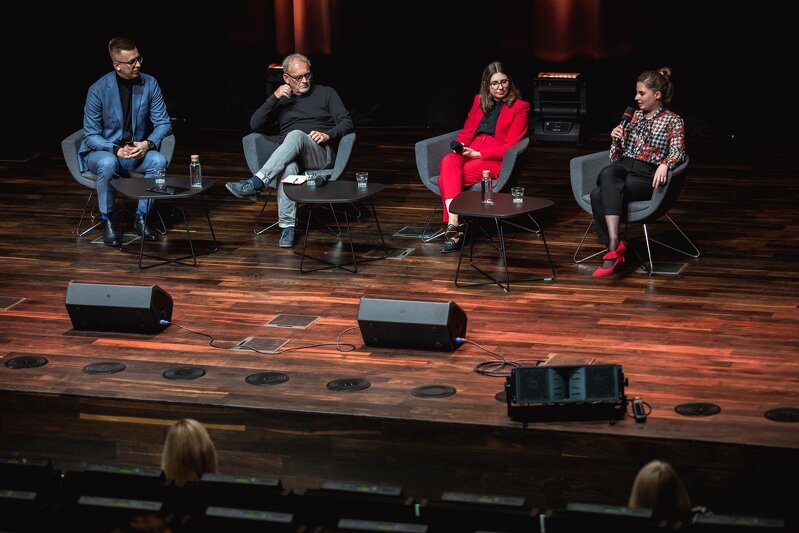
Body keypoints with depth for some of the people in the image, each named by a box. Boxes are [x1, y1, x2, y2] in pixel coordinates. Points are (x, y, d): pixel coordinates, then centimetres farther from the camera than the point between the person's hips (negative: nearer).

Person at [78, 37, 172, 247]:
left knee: (159, 161, -28)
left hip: (137, 150, 3)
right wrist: (116, 150, -28)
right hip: (103, 151, -3)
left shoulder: (150, 84, -8)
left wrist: (148, 143, -23)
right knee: (108, 163, -37)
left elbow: (163, 123, -3)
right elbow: (90, 135, -12)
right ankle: (107, 221, -18)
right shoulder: (99, 90, -16)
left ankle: (141, 219, -13)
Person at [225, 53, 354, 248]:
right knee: (288, 168, -39)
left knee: (296, 136, -37)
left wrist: (328, 135, -14)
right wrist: (274, 98, -2)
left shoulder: (326, 93, 16)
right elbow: (255, 125, 10)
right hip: (288, 156, 2)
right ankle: (287, 227, -44)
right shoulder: (281, 99, 22)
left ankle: (255, 184, -50)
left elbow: (346, 122, 7)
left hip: (322, 154, -2)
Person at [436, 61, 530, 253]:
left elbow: (510, 146, -4)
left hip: (496, 159, -5)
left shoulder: (520, 107, 3)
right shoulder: (480, 101, 20)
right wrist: (460, 146, -3)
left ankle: (452, 230, -22)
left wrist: (478, 154, -14)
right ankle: (453, 225, -43)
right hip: (470, 152, 5)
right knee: (448, 162, -32)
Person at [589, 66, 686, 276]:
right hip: (622, 168, 5)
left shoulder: (673, 121, 8)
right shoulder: (635, 116, 23)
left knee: (600, 195, -33)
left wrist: (664, 164, -31)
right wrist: (616, 139, 2)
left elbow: (678, 152, -10)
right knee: (607, 174, -35)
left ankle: (612, 250, -36)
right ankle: (614, 244, -43)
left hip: (646, 176, -5)